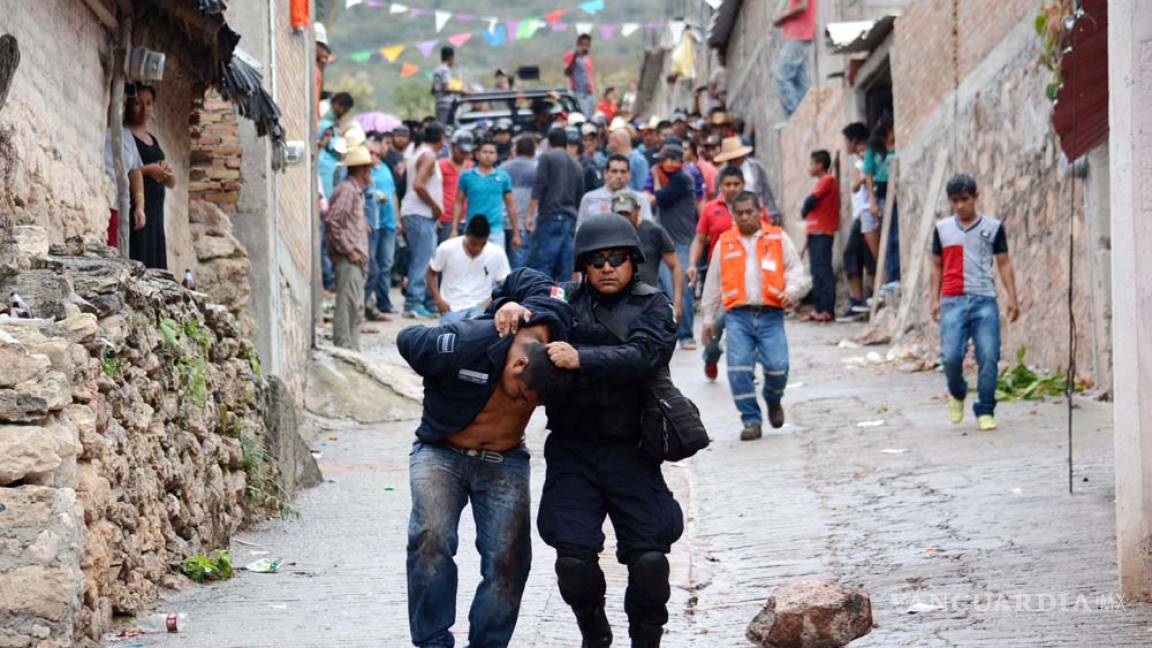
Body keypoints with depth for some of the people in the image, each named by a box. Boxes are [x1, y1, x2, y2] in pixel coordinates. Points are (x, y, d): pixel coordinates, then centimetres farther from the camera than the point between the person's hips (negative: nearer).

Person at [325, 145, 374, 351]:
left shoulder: (356, 191, 19)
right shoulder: (347, 190, -12)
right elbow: (331, 220, -21)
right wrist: (347, 249, -19)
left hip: (356, 258, 10)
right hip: (348, 259, -10)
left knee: (356, 306, 12)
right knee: (347, 304, -11)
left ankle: (353, 349, 16)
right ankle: (343, 348, -12)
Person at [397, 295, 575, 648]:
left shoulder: (558, 348, -17)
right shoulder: (461, 344, -29)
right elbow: (407, 339, -9)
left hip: (504, 461, 3)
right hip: (441, 452, -3)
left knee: (508, 559, -6)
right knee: (431, 537, -24)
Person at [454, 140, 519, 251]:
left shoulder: (503, 177, 6)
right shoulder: (467, 176, 4)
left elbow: (510, 205, 10)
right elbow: (459, 203, 7)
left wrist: (516, 233, 9)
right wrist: (454, 229, 0)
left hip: (495, 231, 0)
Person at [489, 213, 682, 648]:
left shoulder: (651, 306, 2)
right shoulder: (565, 299, 11)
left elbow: (644, 356, -15)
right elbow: (520, 280, 21)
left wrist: (581, 359, -24)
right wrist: (507, 305, -2)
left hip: (630, 453, -2)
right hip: (572, 452, 2)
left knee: (649, 556, -8)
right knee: (574, 557, -8)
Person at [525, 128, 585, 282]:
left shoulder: (547, 157, 2)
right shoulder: (577, 165, 19)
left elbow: (539, 186, -8)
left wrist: (529, 215, -9)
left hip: (550, 217, -6)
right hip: (571, 219, 6)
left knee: (539, 264, -9)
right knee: (565, 268, 4)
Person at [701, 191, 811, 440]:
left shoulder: (778, 239, 10)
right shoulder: (725, 243, 14)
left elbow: (799, 273, 9)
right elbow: (713, 282, 22)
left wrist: (792, 291, -13)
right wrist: (708, 318, 23)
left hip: (770, 314, -1)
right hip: (738, 316, 1)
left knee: (777, 366, -13)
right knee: (739, 369, -12)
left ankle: (773, 401, 19)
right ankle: (751, 421, -2)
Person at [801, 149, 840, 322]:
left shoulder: (828, 180, -8)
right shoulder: (822, 182, 21)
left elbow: (811, 200, -14)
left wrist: (804, 212, 3)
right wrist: (806, 213, -2)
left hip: (822, 232, -10)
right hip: (815, 232, 10)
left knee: (823, 271, -11)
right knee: (817, 272, 9)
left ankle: (828, 310, -13)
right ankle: (818, 309, 12)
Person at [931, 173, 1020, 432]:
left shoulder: (993, 228, 9)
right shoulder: (942, 229, 12)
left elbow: (1004, 263, 10)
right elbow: (937, 266, 18)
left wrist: (1012, 298, 2)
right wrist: (935, 300, 10)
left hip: (984, 301, 0)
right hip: (953, 301, 0)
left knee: (989, 357, -8)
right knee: (951, 355, -13)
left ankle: (985, 411, 3)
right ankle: (956, 394, 17)